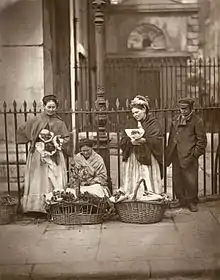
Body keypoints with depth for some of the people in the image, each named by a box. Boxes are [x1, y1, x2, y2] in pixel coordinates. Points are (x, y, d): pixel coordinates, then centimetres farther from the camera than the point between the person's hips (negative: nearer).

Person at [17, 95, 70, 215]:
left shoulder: (60, 123, 8)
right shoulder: (36, 120, 3)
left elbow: (66, 138, 10)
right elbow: (21, 130, 8)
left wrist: (58, 143, -7)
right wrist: (32, 141, 3)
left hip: (55, 157, 1)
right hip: (39, 155, -1)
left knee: (56, 181, -4)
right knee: (39, 180, -1)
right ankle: (38, 206, 1)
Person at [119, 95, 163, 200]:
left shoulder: (153, 122, 2)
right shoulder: (130, 123, 12)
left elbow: (157, 140, -9)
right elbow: (123, 141, 6)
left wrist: (144, 140, -22)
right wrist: (131, 142, -14)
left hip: (148, 158, -3)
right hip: (133, 158, 3)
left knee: (148, 183, -6)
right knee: (134, 183, -1)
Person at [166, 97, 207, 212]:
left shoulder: (197, 121, -4)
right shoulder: (176, 119, 14)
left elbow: (202, 140, -4)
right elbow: (171, 136, 20)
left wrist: (195, 154, -10)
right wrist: (169, 152, 12)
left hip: (189, 156, -6)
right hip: (176, 156, 6)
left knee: (190, 180, -2)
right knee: (177, 179, 10)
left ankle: (192, 202, 13)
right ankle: (181, 200, 24)